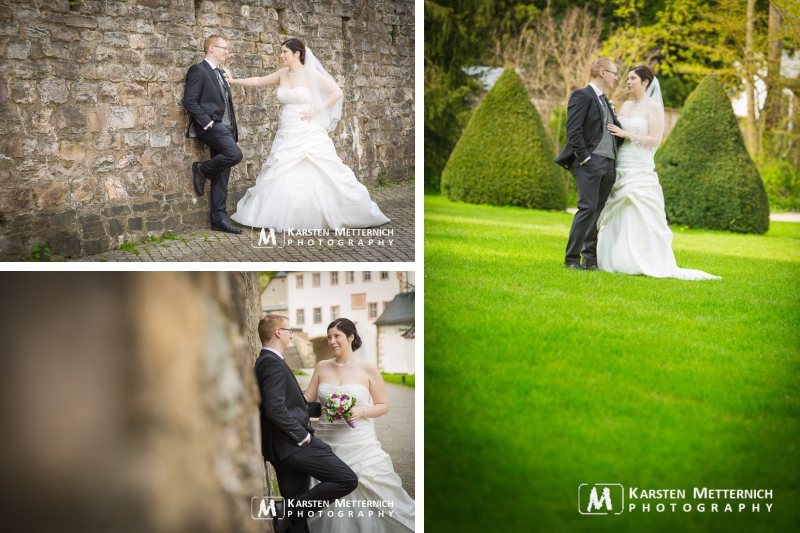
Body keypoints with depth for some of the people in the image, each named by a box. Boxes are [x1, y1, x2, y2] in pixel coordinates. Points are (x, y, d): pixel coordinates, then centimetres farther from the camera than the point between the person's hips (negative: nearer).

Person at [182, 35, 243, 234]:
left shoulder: (220, 74, 23)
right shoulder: (198, 70, -5)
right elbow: (189, 101, -13)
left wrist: (234, 134, 19)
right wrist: (206, 122, -19)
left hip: (225, 128, 8)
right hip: (211, 126, -8)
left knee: (222, 177, 5)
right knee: (234, 154, -29)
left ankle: (219, 219, 7)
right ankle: (202, 170, -5)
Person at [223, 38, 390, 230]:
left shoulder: (311, 74, -7)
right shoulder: (282, 74, 9)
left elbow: (337, 92, -9)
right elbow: (258, 81, 19)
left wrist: (316, 111, -11)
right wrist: (233, 81, 17)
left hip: (308, 134, -5)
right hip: (287, 135, 5)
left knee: (319, 178, -2)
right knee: (282, 180, 2)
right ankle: (287, 220, 10)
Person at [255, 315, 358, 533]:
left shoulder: (265, 362, 18)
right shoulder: (273, 363, -14)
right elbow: (275, 409, -25)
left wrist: (322, 406, 20)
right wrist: (303, 436, -17)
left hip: (284, 448, 10)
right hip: (293, 445, -10)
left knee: (296, 505, 11)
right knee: (347, 479, -11)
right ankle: (292, 511, -10)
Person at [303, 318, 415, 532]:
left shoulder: (368, 369, -2)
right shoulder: (322, 367, 7)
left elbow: (383, 406, 2)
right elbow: (306, 401, 9)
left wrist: (361, 412, -14)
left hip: (359, 443, -3)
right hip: (328, 444, 3)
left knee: (364, 498, -4)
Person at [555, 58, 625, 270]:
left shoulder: (606, 102, 23)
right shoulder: (582, 96, -3)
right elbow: (573, 131, -12)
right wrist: (584, 157, -16)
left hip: (608, 165, 8)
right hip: (590, 163, -8)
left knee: (600, 211, 5)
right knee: (588, 208, -14)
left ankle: (590, 258, 10)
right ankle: (571, 258, -8)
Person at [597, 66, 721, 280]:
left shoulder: (654, 107, -4)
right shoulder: (626, 106, 15)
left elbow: (655, 139, -12)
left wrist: (627, 135, -14)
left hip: (640, 172, -7)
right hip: (619, 170, 7)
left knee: (639, 219, -9)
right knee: (616, 219, 5)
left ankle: (645, 262, -4)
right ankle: (617, 260, 11)